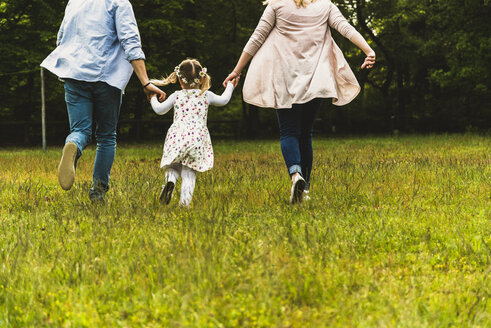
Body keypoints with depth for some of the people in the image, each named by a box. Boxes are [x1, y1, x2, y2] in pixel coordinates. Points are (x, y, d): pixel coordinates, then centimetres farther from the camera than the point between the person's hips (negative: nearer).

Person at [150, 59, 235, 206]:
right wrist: (230, 86, 46)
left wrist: (152, 99, 37)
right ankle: (185, 201, -10)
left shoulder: (176, 96, 10)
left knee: (173, 166, 14)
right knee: (189, 172, 3)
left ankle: (170, 179, -19)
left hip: (176, 137, 0)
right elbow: (223, 100, 28)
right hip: (197, 138, 0)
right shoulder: (206, 96, 12)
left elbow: (160, 110, 17)